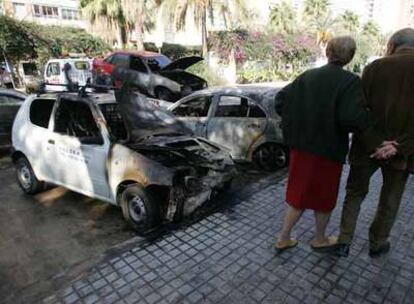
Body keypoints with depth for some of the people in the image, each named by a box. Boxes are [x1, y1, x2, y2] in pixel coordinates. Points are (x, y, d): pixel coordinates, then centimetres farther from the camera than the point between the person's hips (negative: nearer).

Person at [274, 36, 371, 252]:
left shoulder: (307, 76, 1)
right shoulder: (350, 81, -13)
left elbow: (281, 101, 0)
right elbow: (352, 118, -24)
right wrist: (365, 120, -3)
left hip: (301, 146, 4)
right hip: (328, 148, -4)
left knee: (299, 192, 17)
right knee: (324, 195, 16)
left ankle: (283, 238, 24)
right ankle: (320, 239, 37)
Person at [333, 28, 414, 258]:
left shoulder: (375, 67, -5)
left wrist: (374, 144, -12)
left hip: (368, 147, 0)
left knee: (355, 193, 16)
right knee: (390, 200, 19)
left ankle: (344, 242, 17)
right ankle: (377, 243, 34)